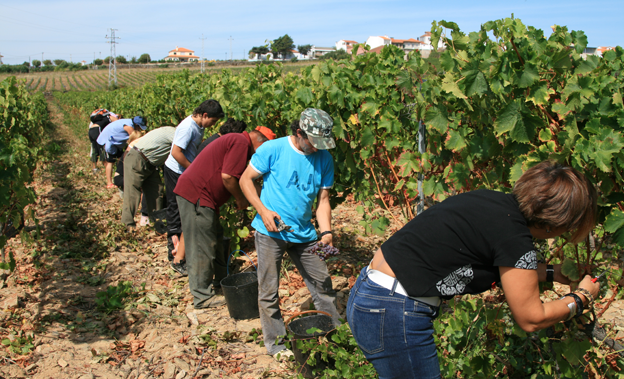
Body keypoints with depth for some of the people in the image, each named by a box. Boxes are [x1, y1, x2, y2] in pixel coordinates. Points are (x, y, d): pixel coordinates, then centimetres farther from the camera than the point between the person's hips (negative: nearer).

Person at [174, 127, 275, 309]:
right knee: (202, 247, -4)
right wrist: (241, 199, -7)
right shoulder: (241, 143, -13)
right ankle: (202, 297, 4)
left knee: (213, 242, 19)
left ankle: (220, 283, 30)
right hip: (196, 194, -11)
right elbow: (227, 176, -21)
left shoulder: (235, 141, 21)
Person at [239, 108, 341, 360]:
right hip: (270, 232, -4)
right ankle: (275, 343, 19)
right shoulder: (273, 150, -12)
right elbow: (245, 180, -5)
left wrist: (326, 232, -11)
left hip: (304, 233, 4)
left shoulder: (324, 159, 0)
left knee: (322, 283, 10)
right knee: (269, 290, 3)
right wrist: (263, 211, -17)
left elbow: (323, 199, 3)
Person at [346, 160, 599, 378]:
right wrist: (581, 298, 10)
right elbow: (531, 319, -4)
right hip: (392, 316, -9)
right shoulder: (515, 238, -17)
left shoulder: (494, 201, 7)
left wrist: (550, 273, 30)